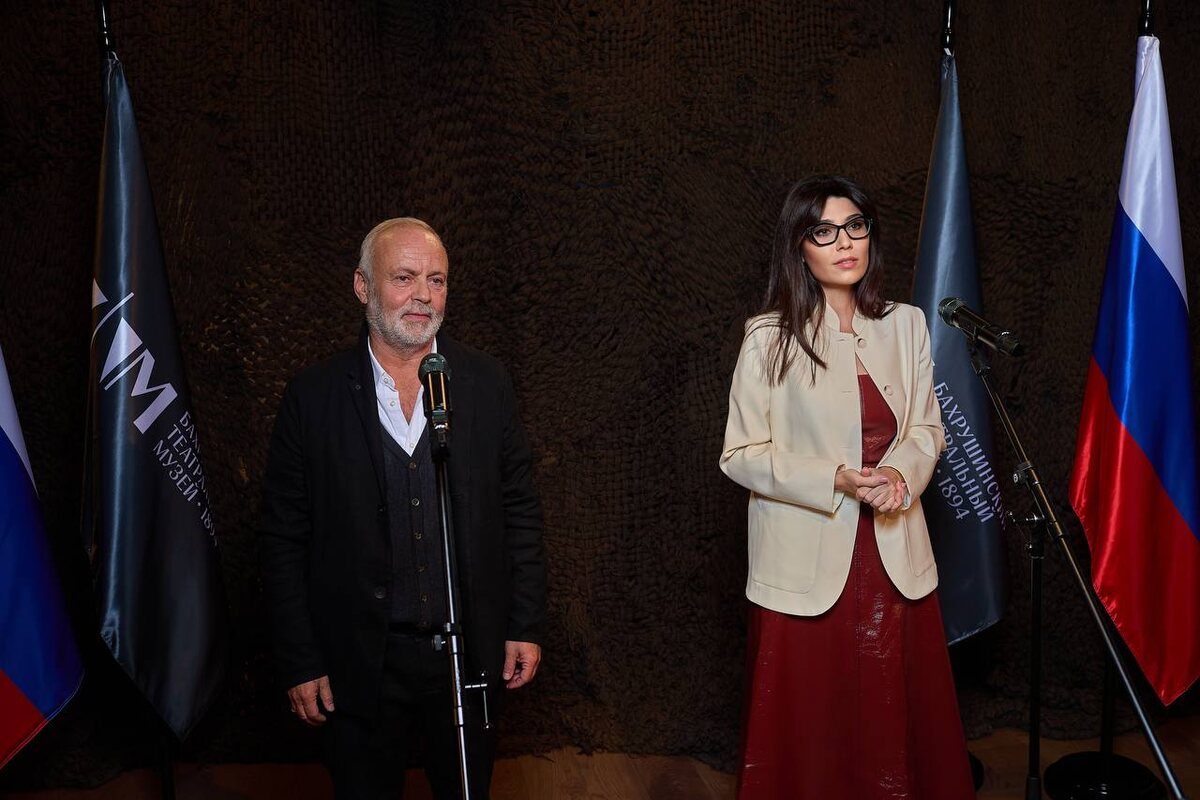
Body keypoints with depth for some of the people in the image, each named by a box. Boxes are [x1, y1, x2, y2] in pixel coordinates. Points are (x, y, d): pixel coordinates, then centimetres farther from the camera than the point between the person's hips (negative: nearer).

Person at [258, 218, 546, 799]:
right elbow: (283, 539, -3)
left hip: (470, 655, 2)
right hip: (361, 662, -1)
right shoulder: (312, 397, -6)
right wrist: (300, 663, -4)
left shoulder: (486, 383, 0)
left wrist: (526, 626, 2)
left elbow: (519, 511, 5)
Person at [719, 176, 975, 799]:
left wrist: (902, 474, -11)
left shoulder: (905, 326, 5)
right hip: (808, 565, -3)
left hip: (895, 560, 4)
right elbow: (740, 455, -7)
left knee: (899, 720, 12)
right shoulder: (769, 339, -8)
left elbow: (927, 428, 11)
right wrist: (836, 481, -18)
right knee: (809, 730, 6)